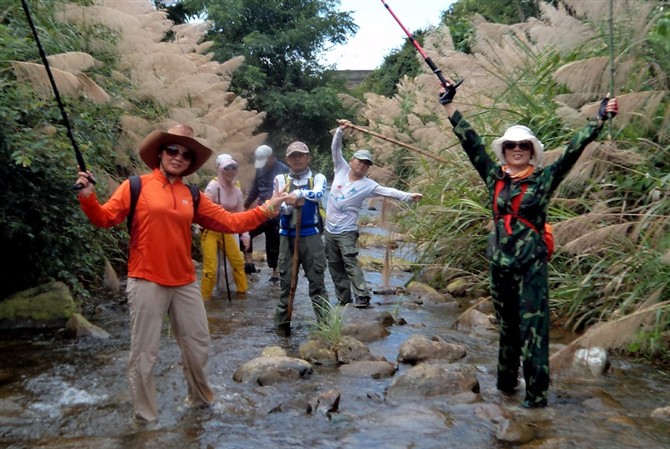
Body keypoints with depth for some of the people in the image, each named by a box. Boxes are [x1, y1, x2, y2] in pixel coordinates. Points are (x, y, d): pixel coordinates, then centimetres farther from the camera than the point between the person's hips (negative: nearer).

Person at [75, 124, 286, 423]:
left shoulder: (192, 196, 9)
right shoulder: (136, 186, -2)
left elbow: (229, 222, 8)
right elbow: (105, 218, -6)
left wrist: (266, 209, 3)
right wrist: (88, 198, -25)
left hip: (185, 283, 5)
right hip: (147, 282, -5)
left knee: (197, 346, 16)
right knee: (144, 353, 3)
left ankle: (200, 398, 39)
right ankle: (145, 416, 19)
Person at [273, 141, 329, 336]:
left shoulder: (318, 178, 4)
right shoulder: (280, 179, 9)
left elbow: (318, 194, -18)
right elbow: (278, 207, -3)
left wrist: (298, 193, -34)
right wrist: (291, 203, -23)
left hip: (311, 236, -2)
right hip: (287, 236, 2)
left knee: (317, 280, 0)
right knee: (286, 280, 7)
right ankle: (282, 323, 16)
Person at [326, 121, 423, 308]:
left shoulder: (368, 185, -9)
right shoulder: (342, 170, 1)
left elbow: (388, 191, -21)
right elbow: (336, 149, -2)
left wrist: (408, 196, -35)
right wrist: (340, 131, -17)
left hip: (346, 231, -4)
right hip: (330, 229, 5)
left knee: (350, 263, -16)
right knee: (335, 266, 9)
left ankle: (363, 298, -18)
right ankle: (343, 299, 17)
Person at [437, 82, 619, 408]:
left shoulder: (544, 179, -2)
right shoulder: (494, 176, 5)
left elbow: (573, 151, -9)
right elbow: (471, 142, 6)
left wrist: (600, 119, -16)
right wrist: (449, 106, 7)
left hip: (531, 263, -4)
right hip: (500, 262, 4)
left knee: (532, 326, -4)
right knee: (506, 325, 15)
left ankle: (537, 393, 1)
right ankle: (506, 382, 28)